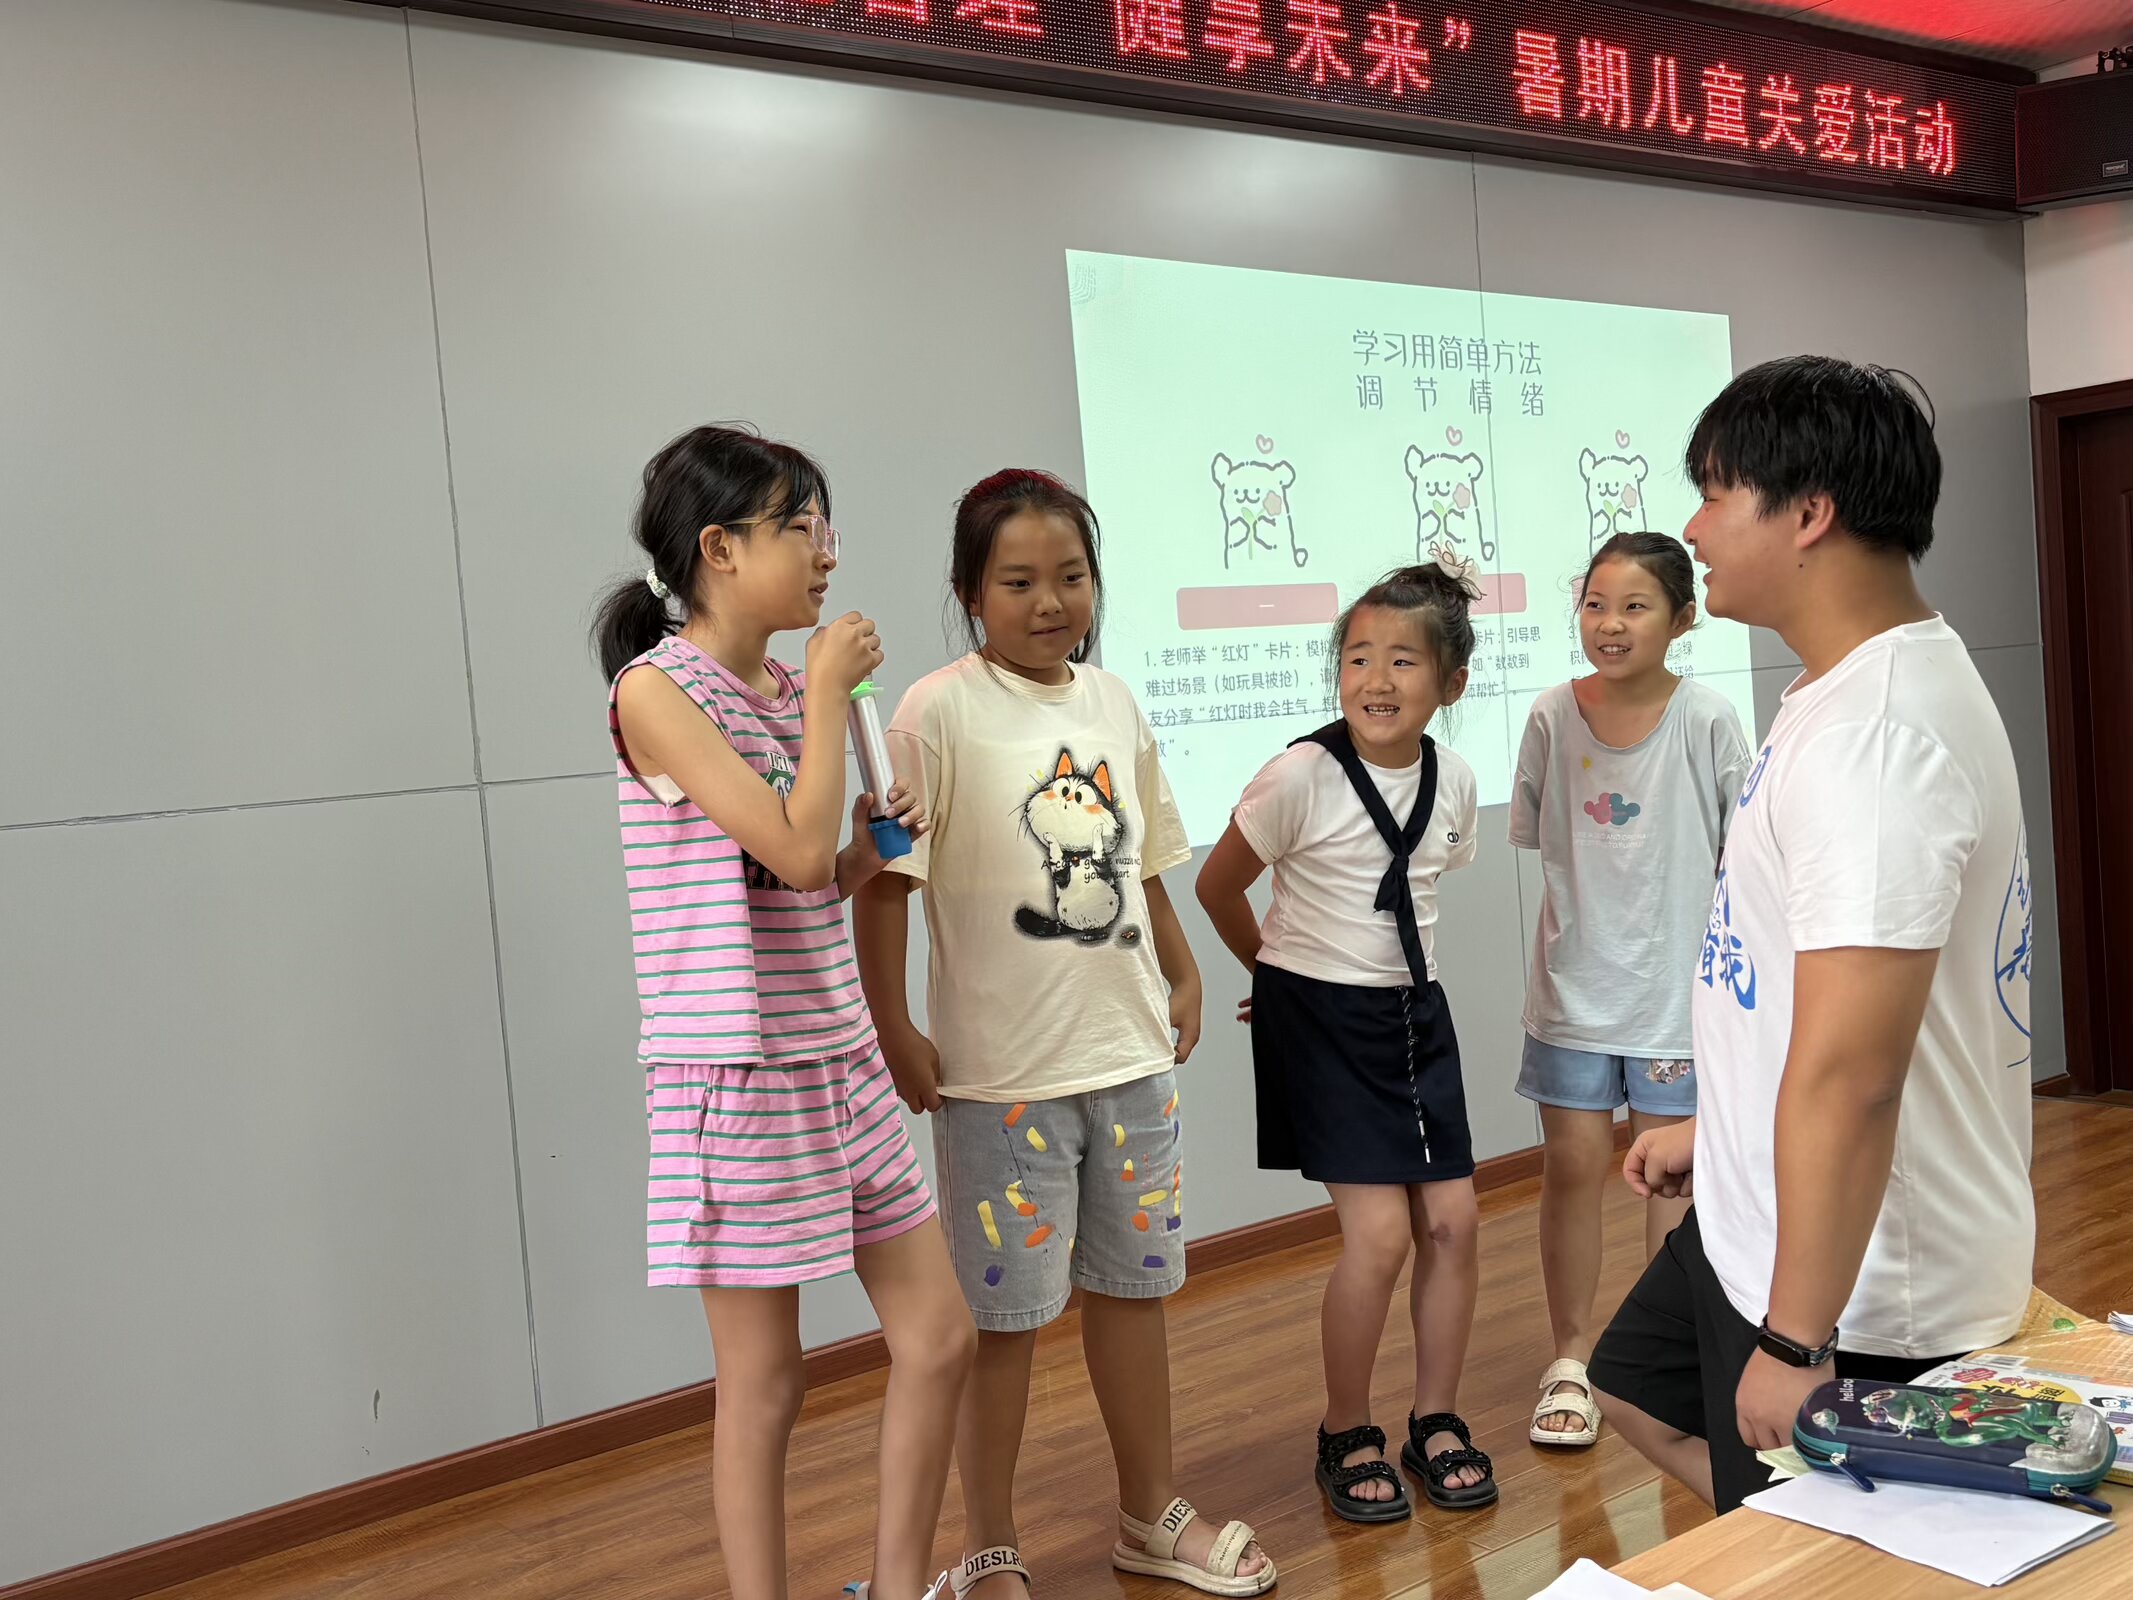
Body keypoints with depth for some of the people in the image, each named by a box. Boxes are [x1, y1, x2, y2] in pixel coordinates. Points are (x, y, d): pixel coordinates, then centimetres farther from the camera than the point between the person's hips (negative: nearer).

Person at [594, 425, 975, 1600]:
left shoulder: (789, 693, 11)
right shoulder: (657, 690, -13)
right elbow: (795, 852, -22)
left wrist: (873, 847, -1)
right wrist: (831, 692, -12)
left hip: (841, 1062, 8)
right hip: (736, 1077, -8)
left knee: (938, 1339, 12)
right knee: (765, 1381, 5)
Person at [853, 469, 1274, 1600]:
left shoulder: (1114, 702, 7)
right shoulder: (940, 712, -12)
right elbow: (886, 877, -13)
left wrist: (1181, 976, 17)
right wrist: (894, 1029, -14)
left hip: (1131, 1053, 6)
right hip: (1002, 1074, -6)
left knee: (1134, 1285, 17)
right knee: (1004, 1316, 5)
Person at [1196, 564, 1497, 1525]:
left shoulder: (1453, 781, -1)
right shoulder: (1302, 775, -18)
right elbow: (1218, 887, -5)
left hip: (1415, 1012, 6)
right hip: (1322, 1019, -5)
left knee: (1453, 1220, 5)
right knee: (1380, 1234, -9)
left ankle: (1435, 1423, 25)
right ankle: (1346, 1437, 13)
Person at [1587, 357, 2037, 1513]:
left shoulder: (1872, 737, -28)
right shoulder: (1871, 688, 6)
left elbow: (1849, 1075, -31)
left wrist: (1796, 1345, -25)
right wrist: (1718, 1131, 20)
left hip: (1860, 1287, -10)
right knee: (1642, 1393, 27)